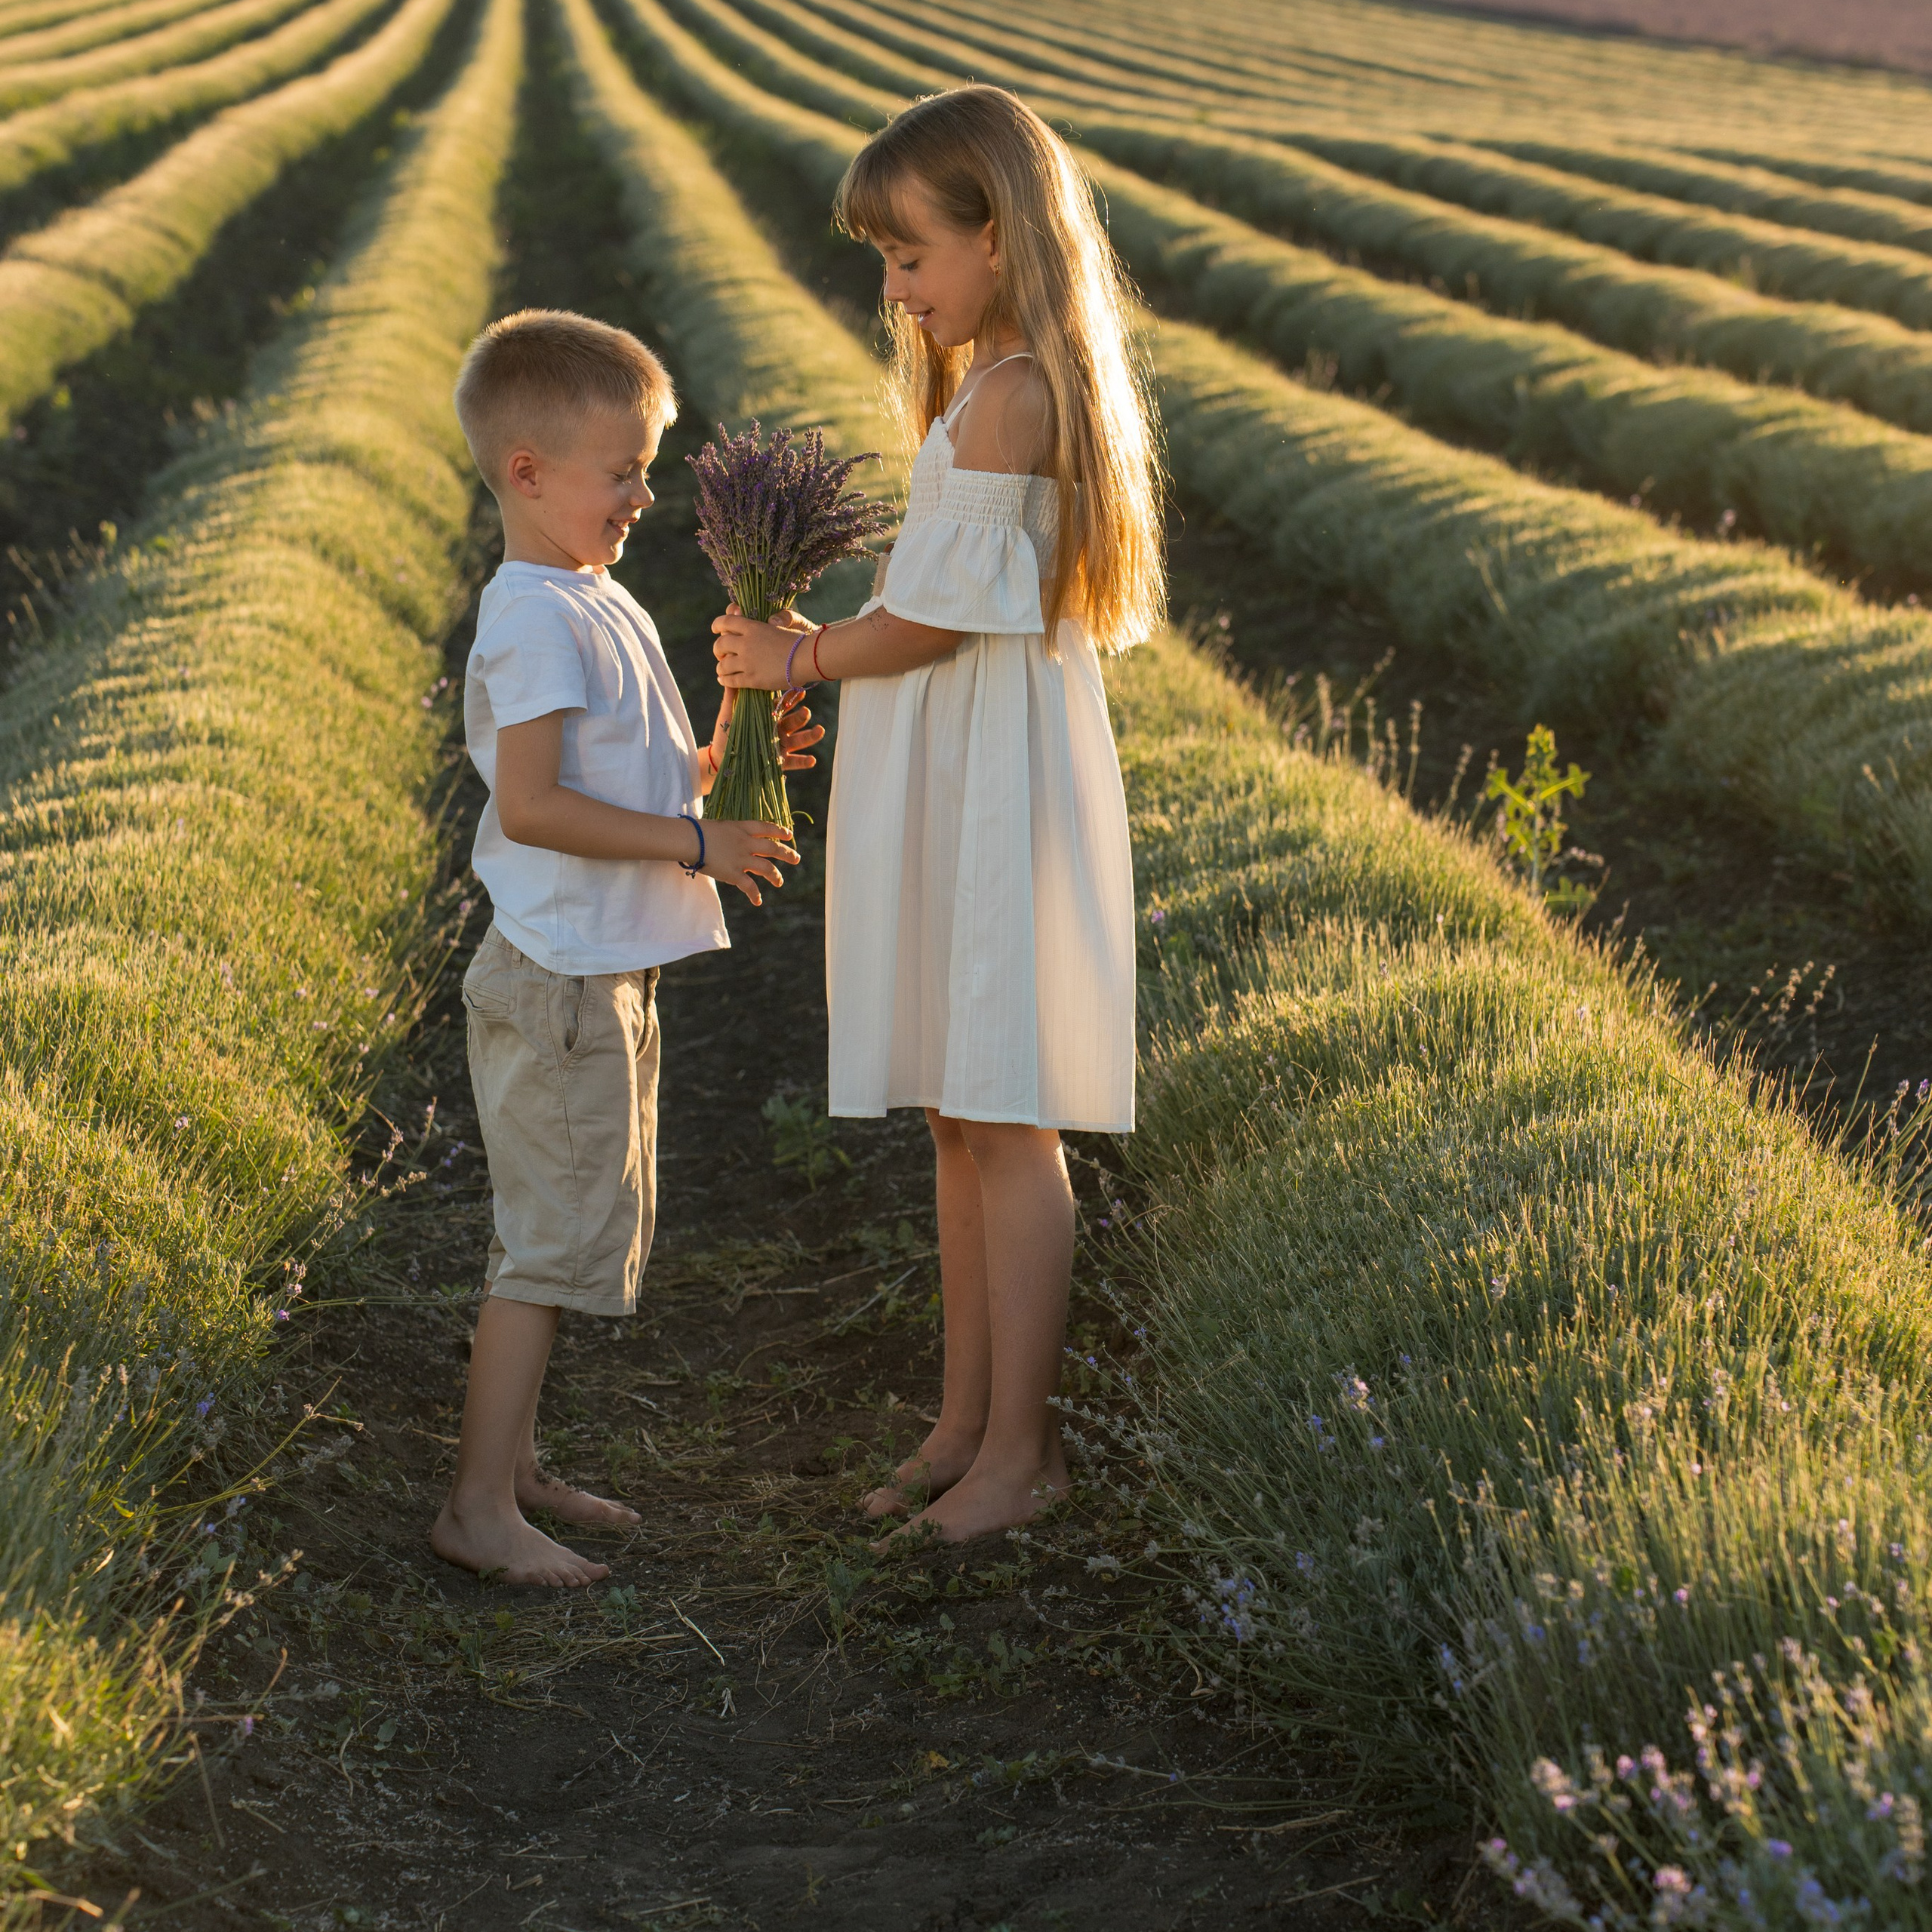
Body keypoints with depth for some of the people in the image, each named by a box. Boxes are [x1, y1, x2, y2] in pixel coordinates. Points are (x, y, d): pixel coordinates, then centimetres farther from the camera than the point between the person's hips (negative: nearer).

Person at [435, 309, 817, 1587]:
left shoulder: (598, 605, 15)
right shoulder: (538, 619, -17)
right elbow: (530, 803, -26)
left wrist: (725, 756, 3)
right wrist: (694, 841, -24)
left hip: (607, 977, 10)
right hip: (561, 976, -10)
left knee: (573, 1230, 16)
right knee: (553, 1239, -6)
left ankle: (513, 1464, 26)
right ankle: (481, 1505, 0)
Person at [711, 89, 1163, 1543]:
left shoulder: (1009, 398, -16)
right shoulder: (993, 385, 15)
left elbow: (938, 617, -18)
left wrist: (798, 659, -3)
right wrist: (808, 660, 8)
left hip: (997, 782, -10)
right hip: (948, 783, 10)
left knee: (1002, 1121, -2)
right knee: (958, 1121, 14)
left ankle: (1021, 1446, 7)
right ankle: (969, 1417, 23)